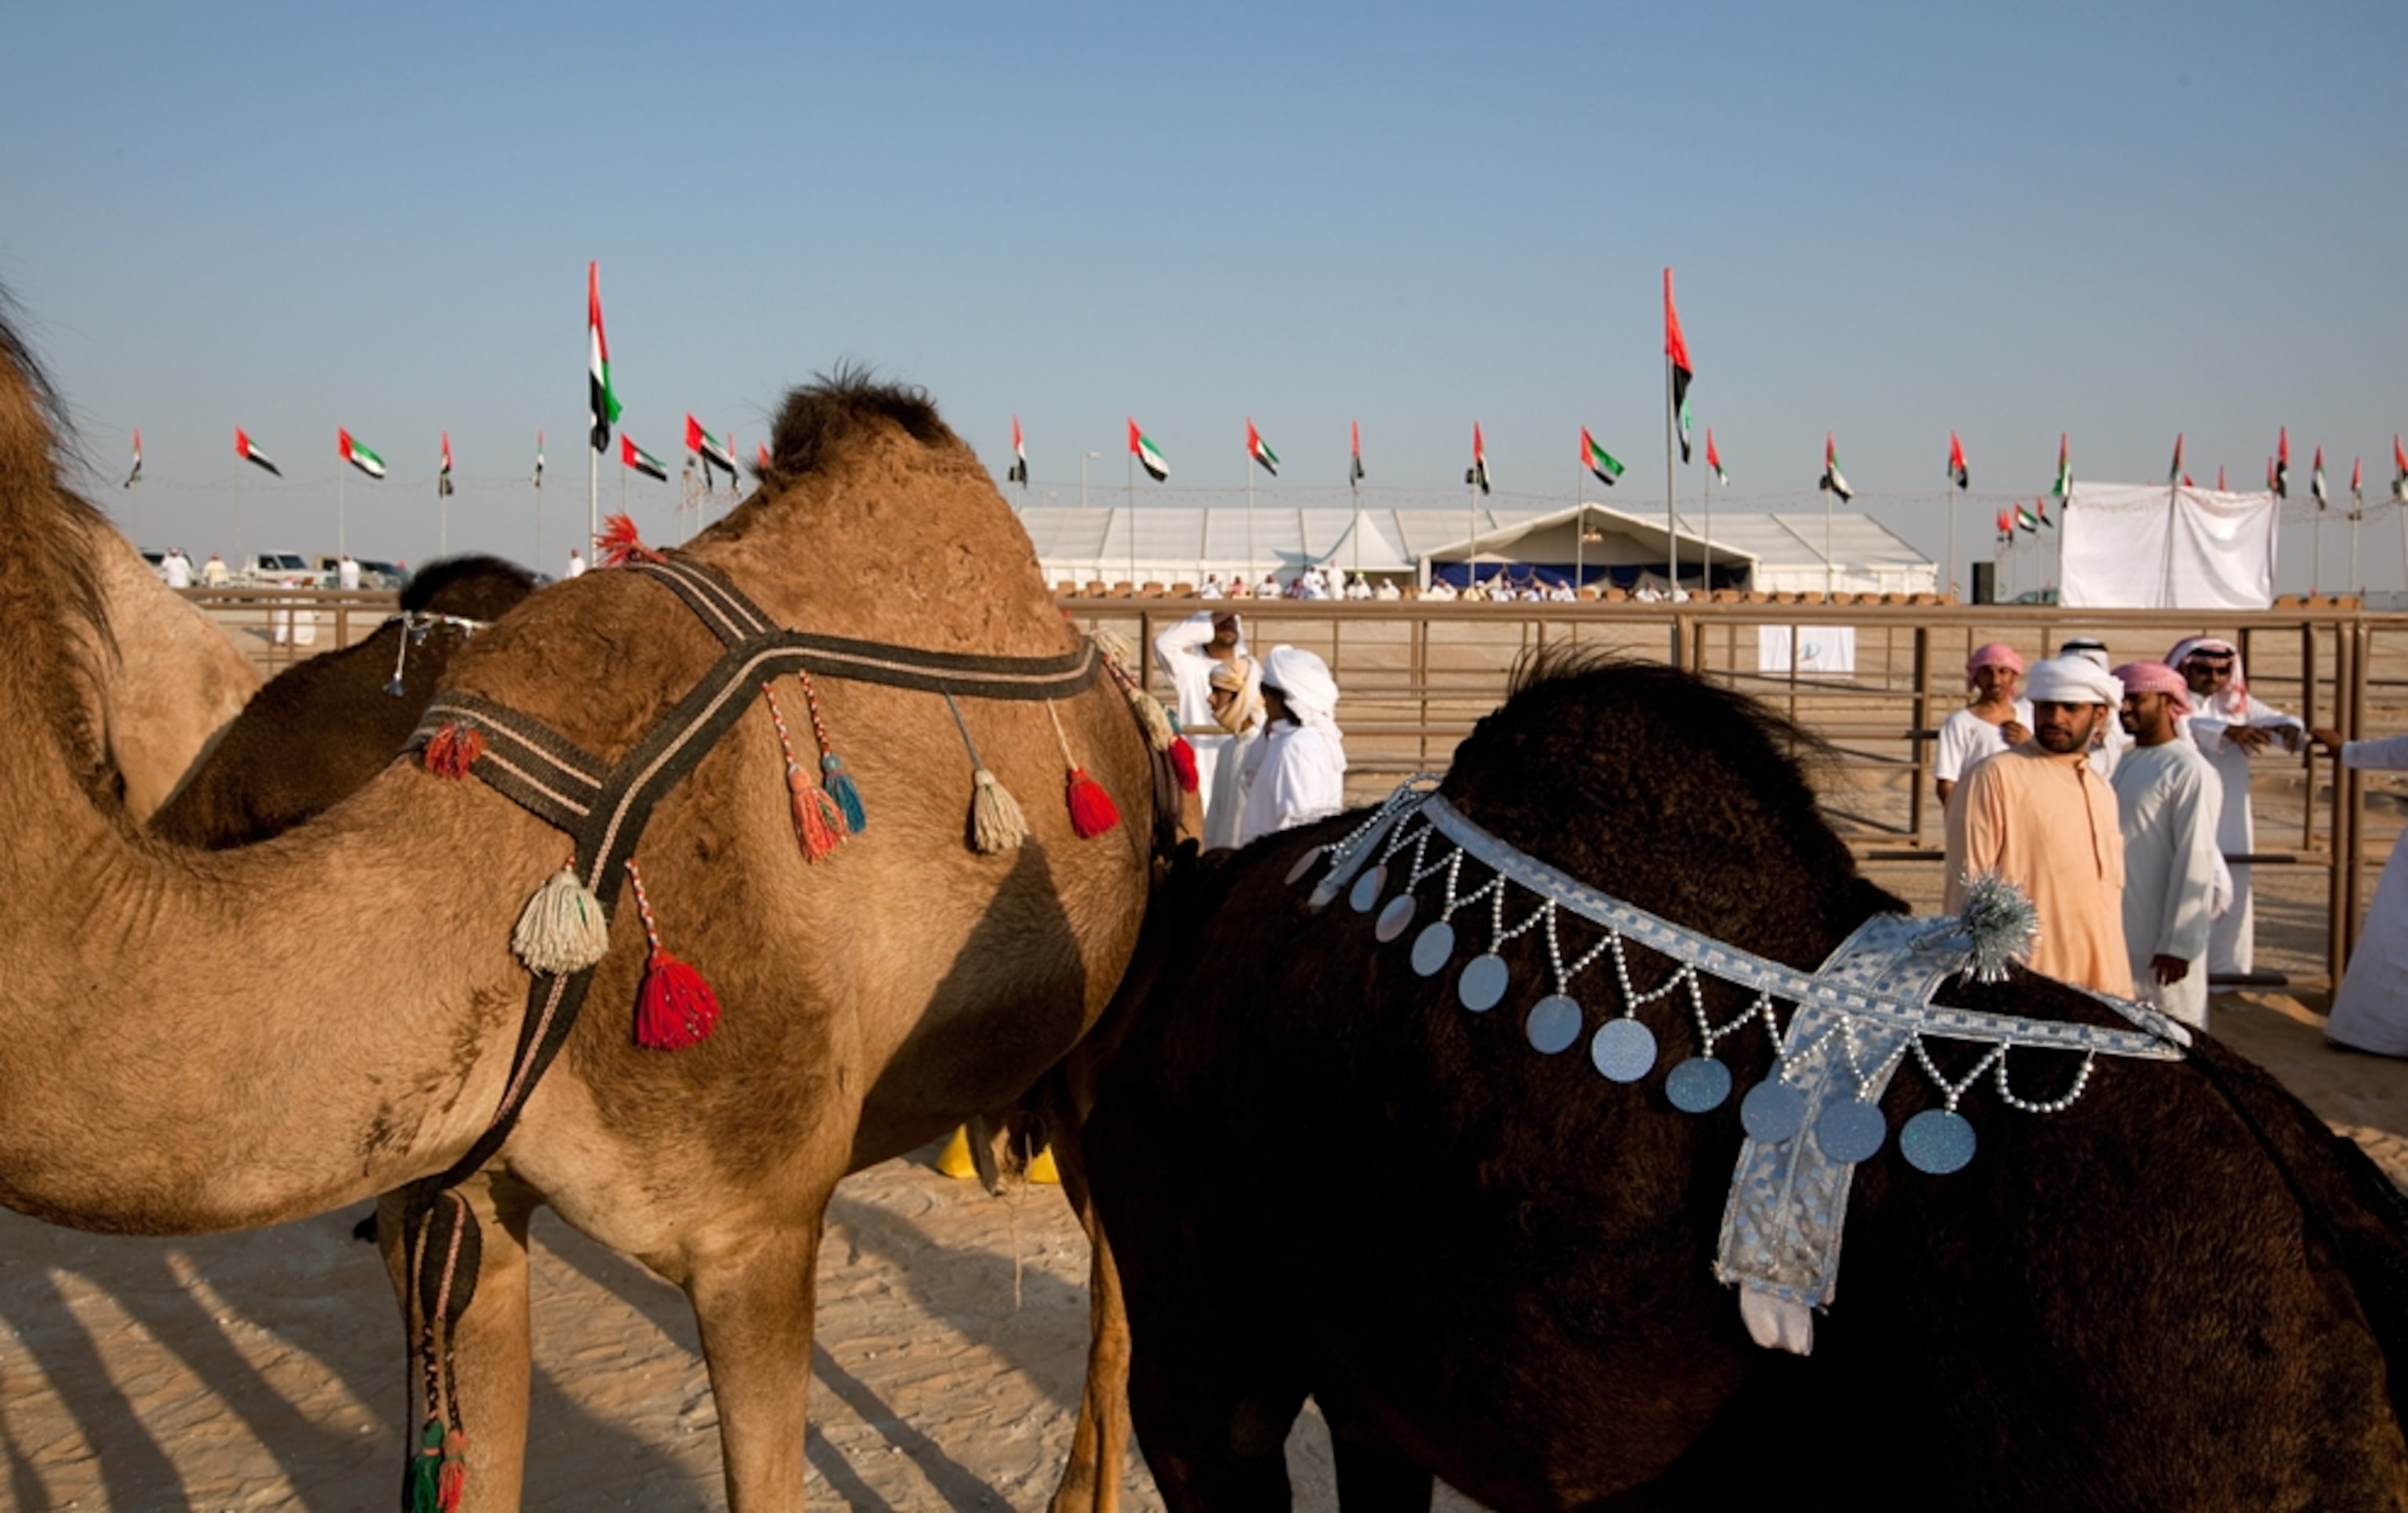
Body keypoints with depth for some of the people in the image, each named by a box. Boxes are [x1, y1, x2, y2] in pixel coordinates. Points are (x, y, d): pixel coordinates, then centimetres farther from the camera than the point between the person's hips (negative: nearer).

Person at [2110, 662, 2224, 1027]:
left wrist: (2179, 944, -18)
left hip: (2158, 941, -7)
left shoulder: (2189, 771, -12)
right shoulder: (2119, 763, 11)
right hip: (2111, 931, 7)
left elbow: (2195, 861, -15)